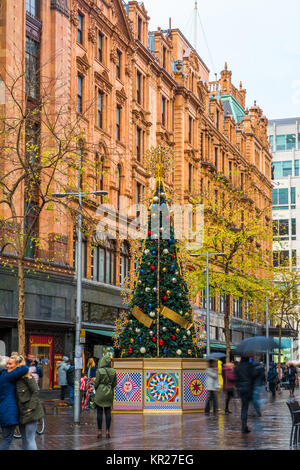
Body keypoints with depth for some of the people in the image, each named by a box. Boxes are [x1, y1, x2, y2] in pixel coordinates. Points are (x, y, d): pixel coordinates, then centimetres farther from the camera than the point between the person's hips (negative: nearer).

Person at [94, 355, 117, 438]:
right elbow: (114, 384, 4)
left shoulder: (99, 371, -12)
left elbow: (96, 383, -8)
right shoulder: (113, 371, -1)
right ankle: (108, 431, 4)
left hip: (100, 392, -3)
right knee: (108, 412, 7)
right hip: (109, 393, 3)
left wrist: (96, 389, 12)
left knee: (99, 412, 2)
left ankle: (100, 431, 2)